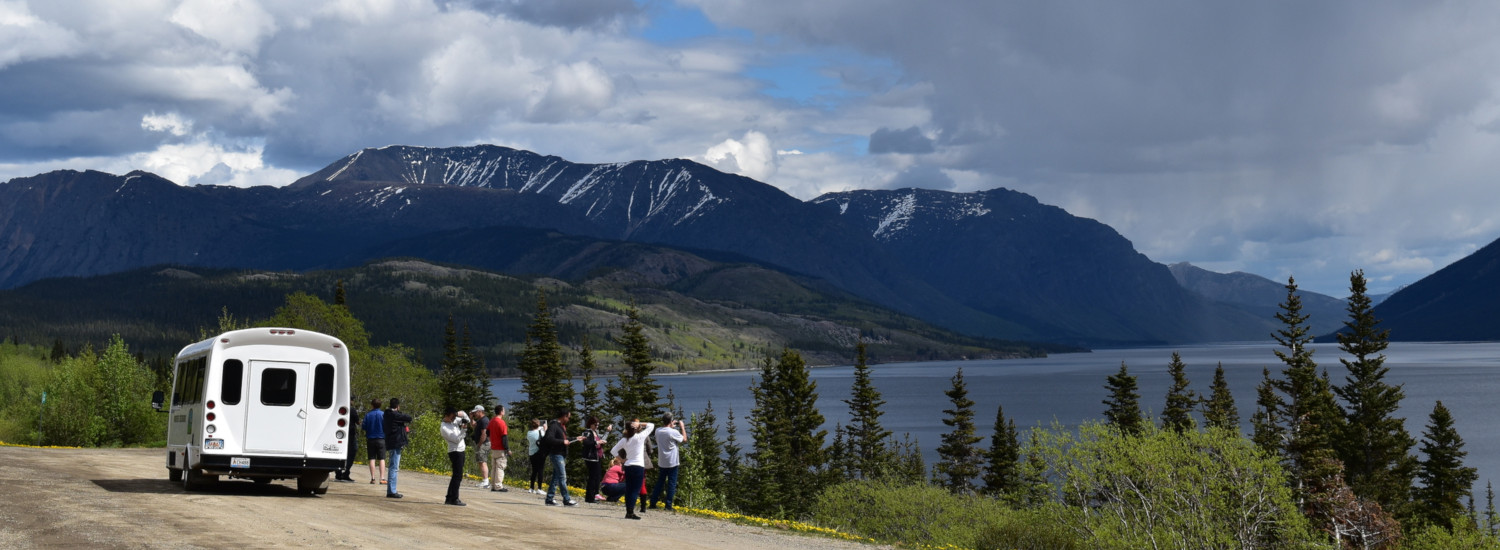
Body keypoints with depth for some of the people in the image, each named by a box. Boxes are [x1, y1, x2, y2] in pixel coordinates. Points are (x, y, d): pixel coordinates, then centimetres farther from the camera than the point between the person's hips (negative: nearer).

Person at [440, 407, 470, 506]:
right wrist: (463, 429, -26)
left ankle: (449, 499, 17)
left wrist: (462, 414, -2)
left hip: (460, 451, 9)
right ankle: (454, 499, -9)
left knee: (456, 476, 12)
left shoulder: (454, 420, 7)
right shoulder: (444, 428, -16)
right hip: (455, 452, -9)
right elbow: (456, 439, -19)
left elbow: (467, 420, 17)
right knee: (458, 476, -10)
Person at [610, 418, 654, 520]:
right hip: (639, 466, -4)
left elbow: (613, 451, 7)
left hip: (628, 466, 4)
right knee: (635, 490, -5)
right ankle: (630, 512, -13)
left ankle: (628, 511, 10)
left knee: (628, 489, 9)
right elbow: (651, 425, 4)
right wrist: (640, 423, 5)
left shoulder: (624, 440, 4)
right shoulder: (640, 437, -7)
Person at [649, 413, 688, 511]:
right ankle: (668, 506, -1)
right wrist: (682, 427, 5)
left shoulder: (658, 431, 0)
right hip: (672, 462, -5)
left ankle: (653, 503, 13)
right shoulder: (674, 432, -16)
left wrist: (671, 426, 20)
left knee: (659, 483, 14)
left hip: (661, 462, 5)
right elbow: (684, 439, -3)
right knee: (671, 484, 2)